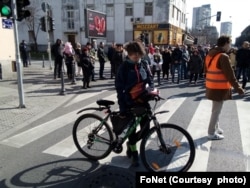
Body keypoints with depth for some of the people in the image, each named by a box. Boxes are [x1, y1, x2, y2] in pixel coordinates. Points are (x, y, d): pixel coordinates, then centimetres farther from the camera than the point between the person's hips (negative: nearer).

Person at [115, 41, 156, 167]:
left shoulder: (142, 65, 3)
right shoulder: (124, 67, -11)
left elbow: (150, 79, 13)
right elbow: (119, 88, -12)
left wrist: (151, 90, -9)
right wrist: (122, 108, -16)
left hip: (142, 100, 4)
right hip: (130, 102, -4)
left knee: (146, 129, 4)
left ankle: (130, 144, 32)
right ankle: (134, 153, 28)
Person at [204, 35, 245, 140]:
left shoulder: (210, 54, 9)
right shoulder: (223, 56, -19)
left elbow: (206, 70, 17)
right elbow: (230, 75, -19)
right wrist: (238, 88, -13)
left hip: (211, 87, 9)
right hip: (219, 88, -9)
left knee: (216, 110, 21)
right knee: (216, 111, 1)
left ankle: (216, 128, 34)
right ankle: (212, 133, 11)